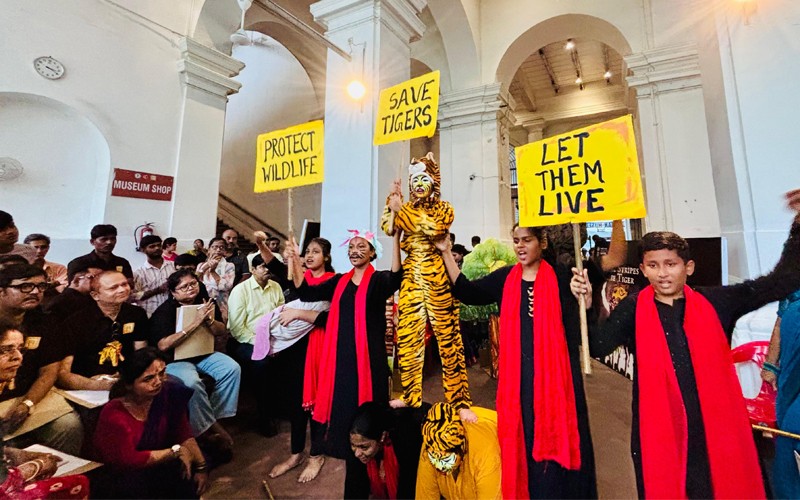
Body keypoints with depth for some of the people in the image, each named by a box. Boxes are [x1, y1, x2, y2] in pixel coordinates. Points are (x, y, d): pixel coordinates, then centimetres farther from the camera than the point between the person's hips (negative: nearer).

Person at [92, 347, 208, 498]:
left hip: (156, 466, 4)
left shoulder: (169, 392, -17)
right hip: (121, 476, -3)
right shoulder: (114, 415, -26)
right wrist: (175, 451, -21)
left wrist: (201, 467, -17)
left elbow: (183, 433, -10)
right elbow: (129, 460, -25)